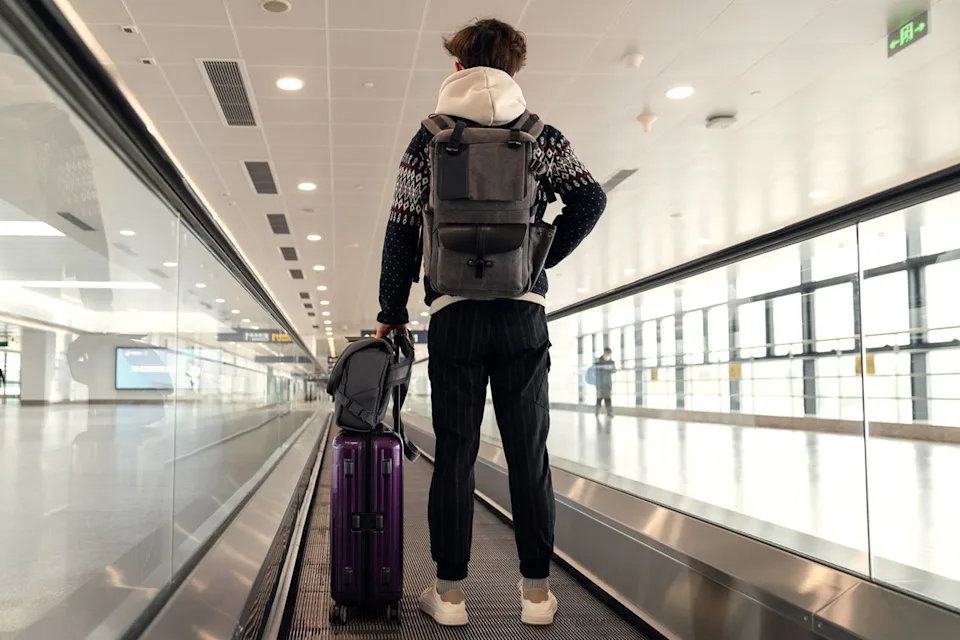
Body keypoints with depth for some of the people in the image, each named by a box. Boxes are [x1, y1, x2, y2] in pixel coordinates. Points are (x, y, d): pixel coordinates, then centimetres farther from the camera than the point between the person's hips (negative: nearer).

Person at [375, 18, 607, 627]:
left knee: (456, 452, 4)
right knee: (529, 453, 5)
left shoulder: (429, 139, 8)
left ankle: (449, 591, 8)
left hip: (454, 312, 0)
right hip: (523, 309, 1)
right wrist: (544, 257, 7)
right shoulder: (541, 135, 10)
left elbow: (402, 232, 6)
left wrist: (393, 313, 10)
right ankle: (537, 590, 9)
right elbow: (591, 199, -2)